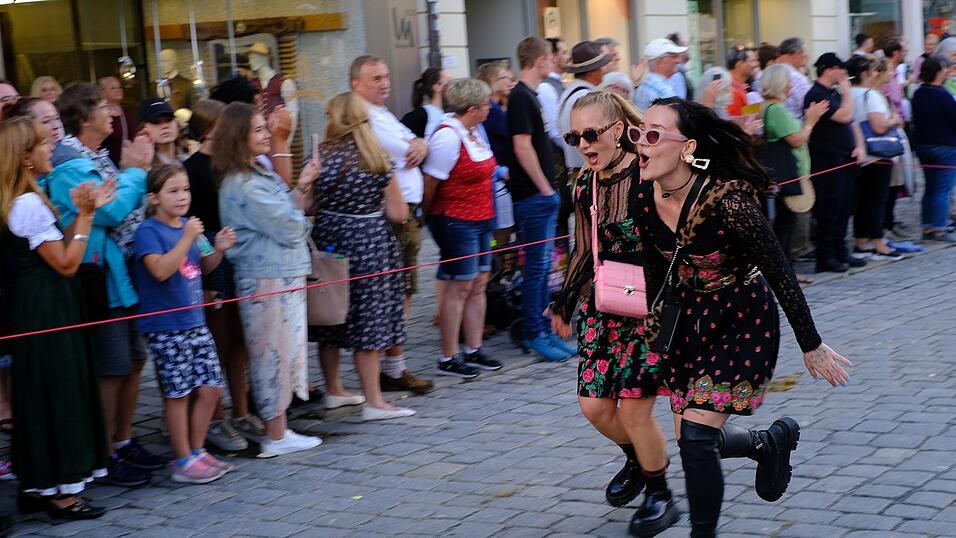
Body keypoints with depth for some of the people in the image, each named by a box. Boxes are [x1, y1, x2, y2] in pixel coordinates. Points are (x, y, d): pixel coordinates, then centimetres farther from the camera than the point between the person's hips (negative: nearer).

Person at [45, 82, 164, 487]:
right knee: (110, 369, -2)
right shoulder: (71, 166, -17)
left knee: (134, 361, 16)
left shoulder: (98, 158, 12)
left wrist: (135, 169, 3)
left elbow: (130, 207, 15)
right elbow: (111, 212, -23)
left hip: (123, 274, 10)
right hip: (101, 277, -9)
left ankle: (124, 442, 28)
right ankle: (106, 457, 9)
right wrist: (135, 171, -11)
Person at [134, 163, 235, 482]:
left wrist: (219, 249, 3)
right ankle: (183, 461, 10)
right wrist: (187, 238, -26)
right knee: (178, 394, 0)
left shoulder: (187, 226, 10)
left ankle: (196, 451, 22)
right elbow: (160, 270, -25)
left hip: (194, 321, 7)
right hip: (165, 327, -7)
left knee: (209, 388, 8)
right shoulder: (148, 231, -11)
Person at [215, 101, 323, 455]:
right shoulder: (242, 185, -17)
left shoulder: (257, 174, 15)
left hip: (283, 274, 10)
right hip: (267, 278, -10)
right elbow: (289, 229, -16)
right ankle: (276, 436, 5)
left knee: (280, 354, 12)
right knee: (275, 354, -3)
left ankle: (278, 431, 19)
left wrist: (301, 188, 2)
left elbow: (287, 214, 16)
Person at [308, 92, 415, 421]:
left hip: (328, 242, 3)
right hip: (369, 245, -3)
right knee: (368, 321, 2)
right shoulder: (377, 160, -8)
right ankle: (373, 402, 5)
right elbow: (398, 214, -6)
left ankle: (333, 390, 28)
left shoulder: (320, 157, -3)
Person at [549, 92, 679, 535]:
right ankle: (637, 460, 36)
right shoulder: (585, 185, 3)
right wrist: (564, 304, 21)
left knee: (634, 410, -5)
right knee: (593, 404, 4)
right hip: (602, 306, 6)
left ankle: (659, 496, 19)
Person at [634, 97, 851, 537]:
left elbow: (780, 274, -19)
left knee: (695, 438, -13)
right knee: (691, 437, 10)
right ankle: (770, 442, 40)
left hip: (744, 322, -6)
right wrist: (655, 330, 17)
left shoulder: (728, 200, -29)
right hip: (687, 320, 6)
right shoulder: (645, 200, -12)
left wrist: (811, 346, -10)